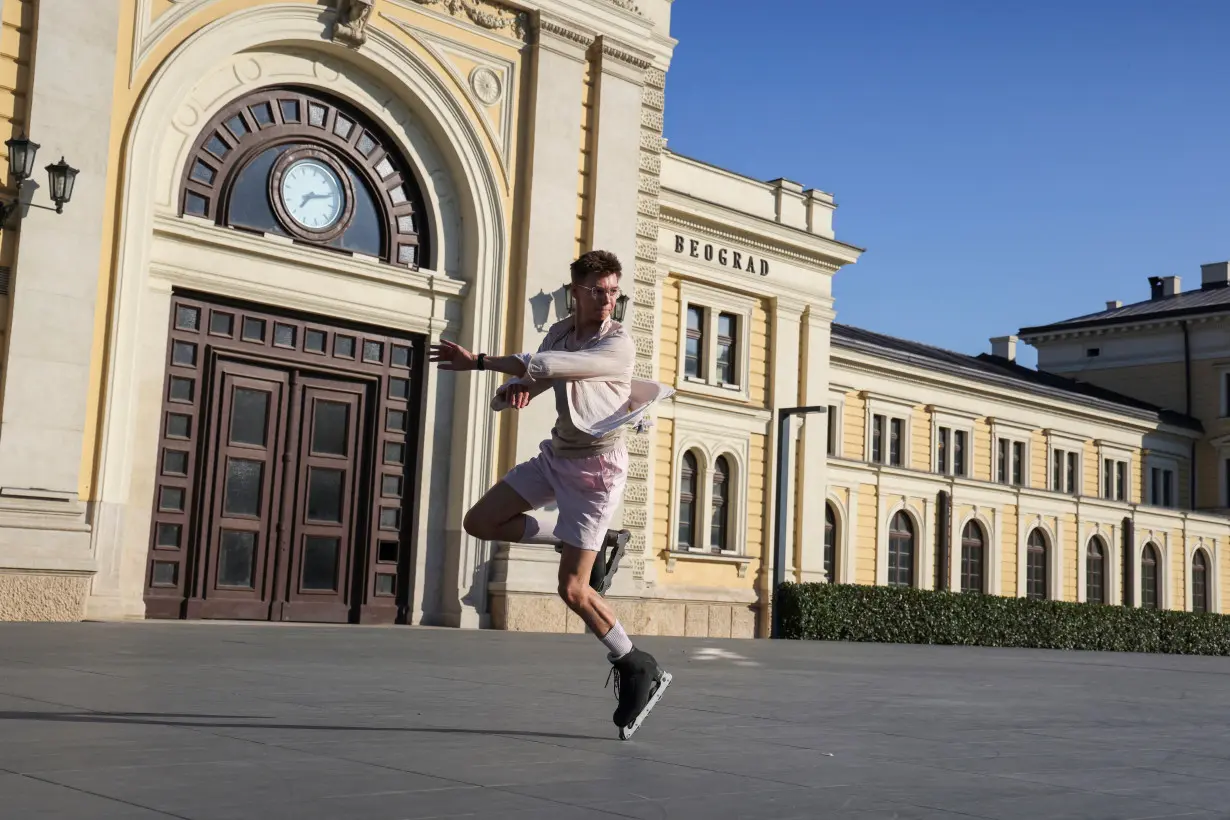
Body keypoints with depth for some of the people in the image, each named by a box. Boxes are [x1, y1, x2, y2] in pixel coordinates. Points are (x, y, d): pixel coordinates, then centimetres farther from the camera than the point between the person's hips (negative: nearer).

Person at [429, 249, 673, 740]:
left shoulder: (618, 345, -18)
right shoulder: (560, 332, 5)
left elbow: (545, 366, -29)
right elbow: (528, 381, 7)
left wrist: (478, 362, -23)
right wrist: (512, 390, -18)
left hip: (597, 465, -7)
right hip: (556, 454, 8)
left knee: (572, 590, -10)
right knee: (481, 523, 4)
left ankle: (637, 671, 10)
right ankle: (591, 546, 13)